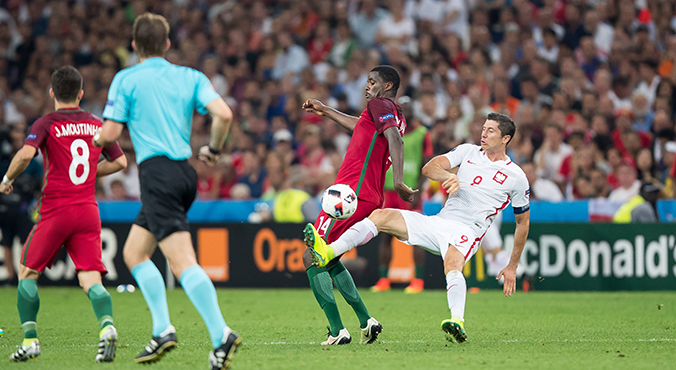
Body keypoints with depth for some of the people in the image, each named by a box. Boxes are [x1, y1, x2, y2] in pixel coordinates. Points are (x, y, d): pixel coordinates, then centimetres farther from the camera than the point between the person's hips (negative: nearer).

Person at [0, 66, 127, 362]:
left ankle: (30, 340, 8)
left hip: (55, 210, -3)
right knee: (90, 279, -4)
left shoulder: (46, 123, -2)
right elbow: (119, 162, 20)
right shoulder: (96, 125, 12)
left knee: (27, 273, 13)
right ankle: (107, 326, -31)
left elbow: (26, 154, -18)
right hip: (88, 210, 3)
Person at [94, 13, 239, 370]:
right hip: (185, 172, 7)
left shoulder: (126, 80, 0)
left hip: (157, 172, -7)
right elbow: (223, 114, -2)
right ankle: (162, 330, 8)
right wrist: (213, 149, 16)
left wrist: (94, 139, 20)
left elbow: (110, 133, -4)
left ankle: (221, 334, -29)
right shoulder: (191, 77, 12)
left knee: (182, 262, -16)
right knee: (134, 252, 18)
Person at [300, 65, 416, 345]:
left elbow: (394, 138, -24)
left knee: (311, 258, -6)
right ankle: (366, 321, 11)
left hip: (351, 193, -10)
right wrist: (325, 111, 53)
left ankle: (337, 331, -12)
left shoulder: (379, 105, -6)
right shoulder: (397, 117, 22)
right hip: (371, 199, 10)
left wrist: (398, 181, -38)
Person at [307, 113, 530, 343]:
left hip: (467, 231, -5)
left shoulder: (516, 177, 3)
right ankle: (328, 253, -25)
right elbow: (429, 168, 3)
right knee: (381, 216, -12)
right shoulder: (468, 152, 14)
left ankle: (458, 322, -58)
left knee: (452, 263, -39)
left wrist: (512, 267, 11)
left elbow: (523, 222, 12)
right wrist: (448, 176, -20)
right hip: (437, 221, 5)